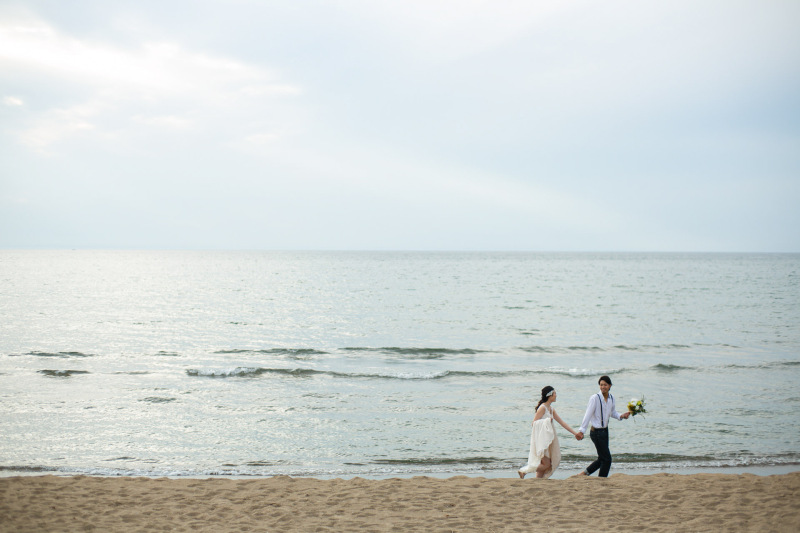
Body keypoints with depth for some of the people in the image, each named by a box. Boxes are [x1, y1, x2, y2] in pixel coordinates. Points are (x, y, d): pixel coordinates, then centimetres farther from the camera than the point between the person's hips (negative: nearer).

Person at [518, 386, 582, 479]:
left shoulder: (551, 409, 14)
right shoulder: (542, 408, -12)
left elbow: (562, 422, 18)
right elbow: (534, 424, -14)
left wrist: (575, 433, 18)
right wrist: (547, 421, -22)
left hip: (548, 441, 9)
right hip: (541, 440, -9)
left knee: (545, 465, 6)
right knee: (546, 464, -10)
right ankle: (523, 471, -1)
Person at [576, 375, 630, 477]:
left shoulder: (611, 398, 5)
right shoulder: (595, 398, -16)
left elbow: (613, 412, 19)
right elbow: (588, 415, -17)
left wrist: (621, 416, -1)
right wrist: (581, 430, -20)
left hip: (605, 430, 8)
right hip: (596, 432, -8)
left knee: (602, 458, 16)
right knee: (606, 459, -5)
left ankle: (584, 473, 32)